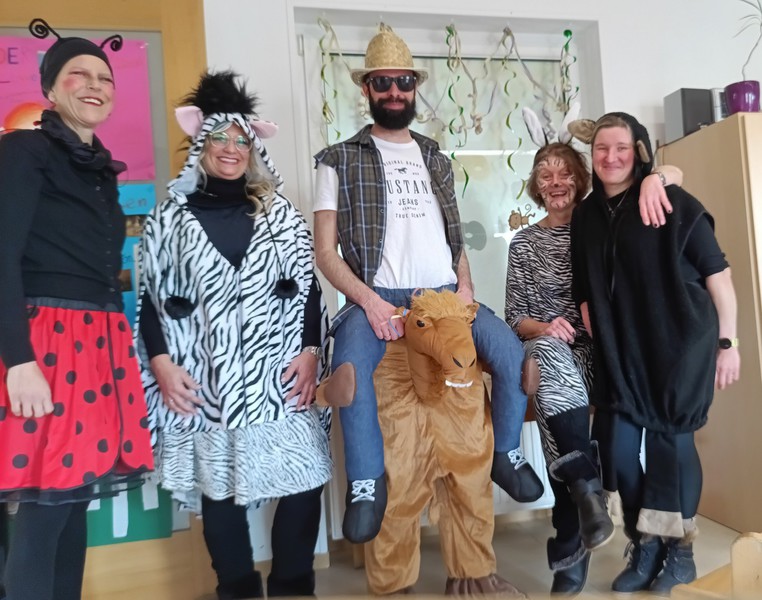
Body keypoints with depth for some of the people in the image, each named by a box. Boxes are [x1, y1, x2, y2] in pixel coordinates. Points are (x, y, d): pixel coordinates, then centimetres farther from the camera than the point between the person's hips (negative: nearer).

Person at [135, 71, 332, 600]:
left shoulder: (280, 214, 11)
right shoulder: (169, 219, 8)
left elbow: (308, 287, 8)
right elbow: (152, 297, 7)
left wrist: (310, 351, -3)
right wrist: (161, 363, -5)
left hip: (279, 373, 1)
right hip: (205, 378, 0)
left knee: (303, 479, -1)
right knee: (219, 485, 6)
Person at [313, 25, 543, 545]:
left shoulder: (436, 160, 21)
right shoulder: (341, 161, 7)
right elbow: (325, 252, -1)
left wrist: (465, 287, 1)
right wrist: (368, 299, -16)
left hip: (444, 295, 4)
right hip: (376, 298, -3)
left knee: (512, 355, -19)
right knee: (351, 368, -35)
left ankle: (506, 455, 8)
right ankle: (368, 483, -12)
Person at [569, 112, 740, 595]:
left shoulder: (674, 203, -7)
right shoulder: (586, 216, 6)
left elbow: (718, 273, -6)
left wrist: (726, 342, -7)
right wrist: (598, 349, 8)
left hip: (681, 345, -4)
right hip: (621, 353, 4)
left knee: (670, 443, 2)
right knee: (618, 449, 2)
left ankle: (679, 549, 23)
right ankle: (645, 546, 23)